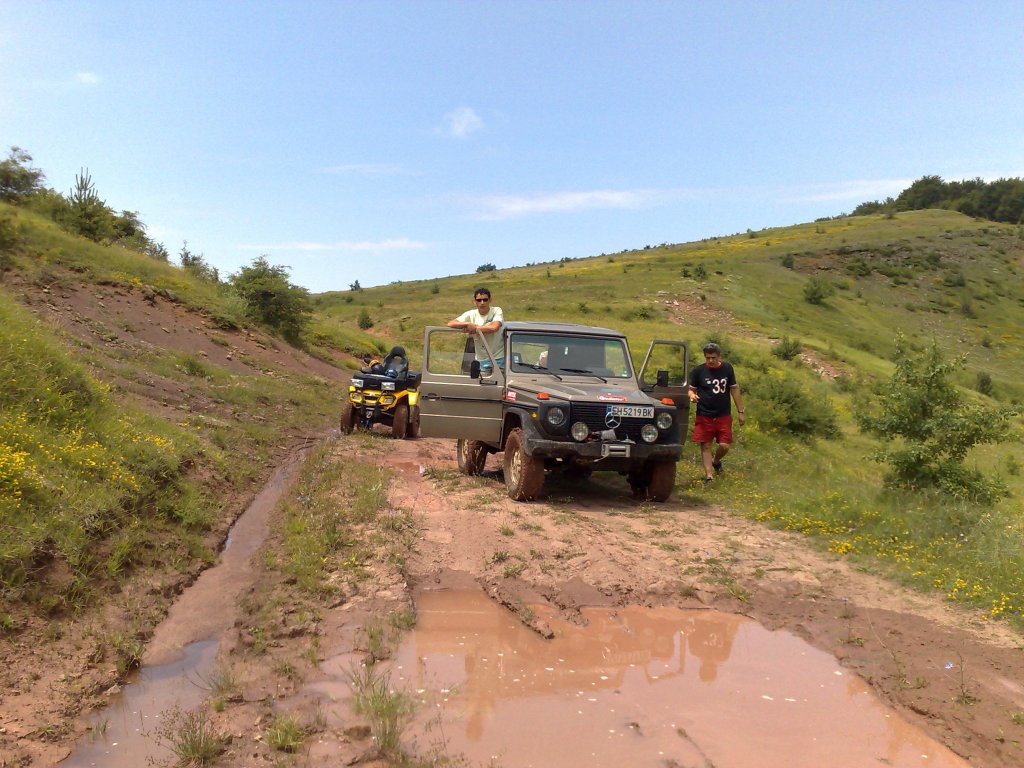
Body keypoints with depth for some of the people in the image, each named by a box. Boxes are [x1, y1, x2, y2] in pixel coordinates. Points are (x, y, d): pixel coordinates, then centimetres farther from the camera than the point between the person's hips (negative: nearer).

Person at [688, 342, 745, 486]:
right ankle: (708, 475, 4)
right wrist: (692, 395, -22)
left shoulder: (727, 369, 3)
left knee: (725, 446, -2)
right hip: (704, 416, -1)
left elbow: (734, 390, 9)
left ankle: (716, 461, 30)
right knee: (705, 446, -2)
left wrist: (740, 411, 8)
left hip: (724, 416, 2)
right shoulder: (698, 371, -3)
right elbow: (691, 389, 4)